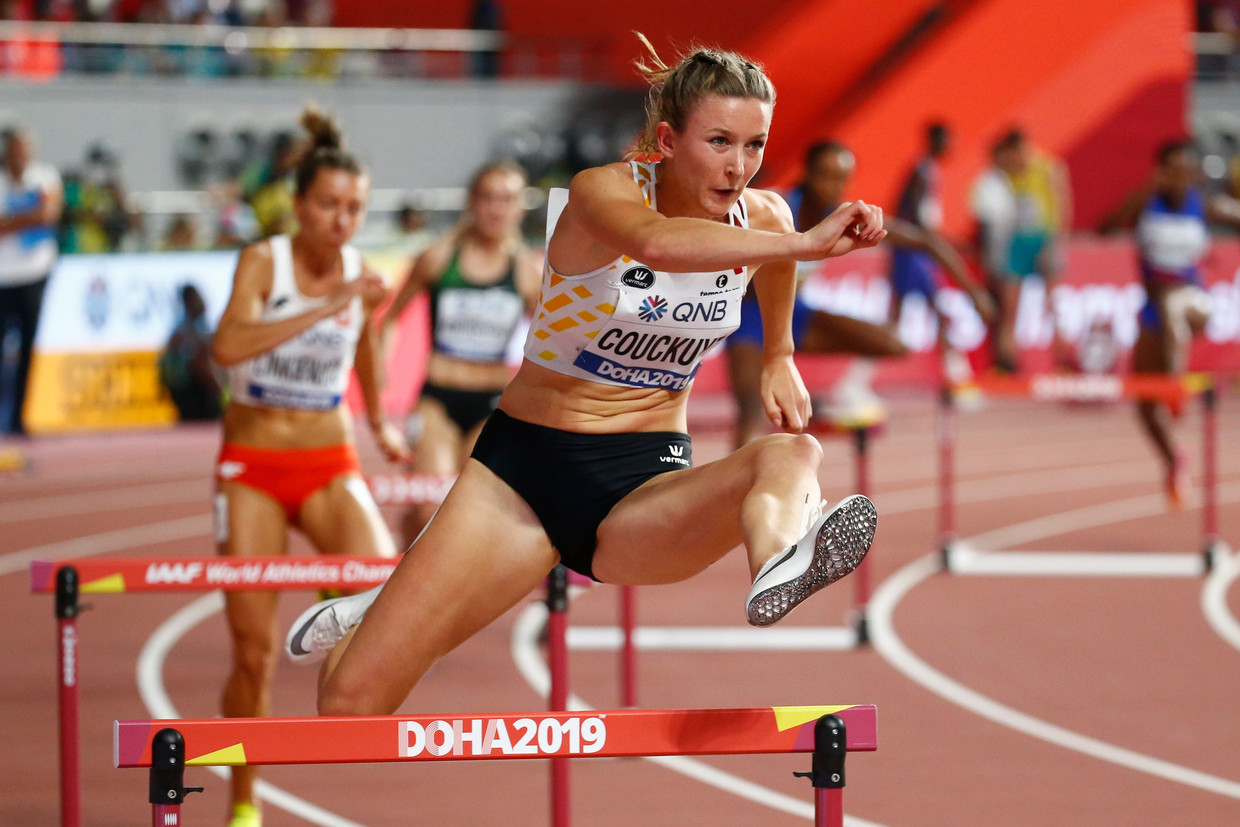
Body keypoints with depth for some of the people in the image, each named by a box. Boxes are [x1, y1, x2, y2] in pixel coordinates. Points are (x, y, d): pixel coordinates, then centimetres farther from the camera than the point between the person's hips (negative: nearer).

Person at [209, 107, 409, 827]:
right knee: (254, 652, -2)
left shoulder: (361, 277, -1)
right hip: (252, 467, -2)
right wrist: (327, 306, -33)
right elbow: (229, 345, -31)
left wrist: (381, 422, 23)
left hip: (330, 465, 2)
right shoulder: (264, 261, -12)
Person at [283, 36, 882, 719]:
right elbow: (658, 242, -44)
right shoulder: (603, 191, -17)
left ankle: (778, 562, -70)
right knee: (351, 700, -7)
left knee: (794, 455, -34)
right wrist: (805, 243, -54)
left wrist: (779, 360, 20)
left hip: (647, 477, 2)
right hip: (523, 468, -2)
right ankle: (371, 617, 30)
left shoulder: (762, 218, -1)